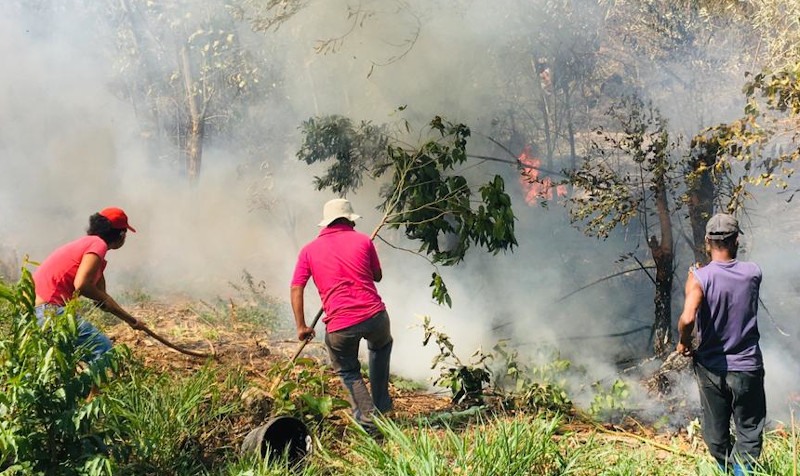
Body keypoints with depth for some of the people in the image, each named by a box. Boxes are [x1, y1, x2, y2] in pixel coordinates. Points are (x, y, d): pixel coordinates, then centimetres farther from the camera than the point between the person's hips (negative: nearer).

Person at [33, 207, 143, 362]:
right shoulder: (99, 244, -8)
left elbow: (100, 296, 30)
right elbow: (81, 285, -23)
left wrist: (130, 320, 36)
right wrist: (104, 300, -4)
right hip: (48, 308, -11)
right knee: (103, 348, -15)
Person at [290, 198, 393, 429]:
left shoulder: (309, 250, 9)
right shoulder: (363, 240, 8)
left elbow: (296, 289, 3)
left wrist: (301, 326, 6)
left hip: (339, 326, 0)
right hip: (374, 315, 1)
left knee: (348, 371, 23)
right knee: (381, 346, 34)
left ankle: (368, 417, 7)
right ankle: (381, 401, 34)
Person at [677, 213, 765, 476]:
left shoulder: (700, 277, -15)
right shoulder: (753, 273, -6)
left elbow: (688, 318, -29)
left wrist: (684, 342, -8)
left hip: (711, 368, 0)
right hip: (747, 366, 0)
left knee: (717, 433, 15)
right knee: (749, 431, 10)